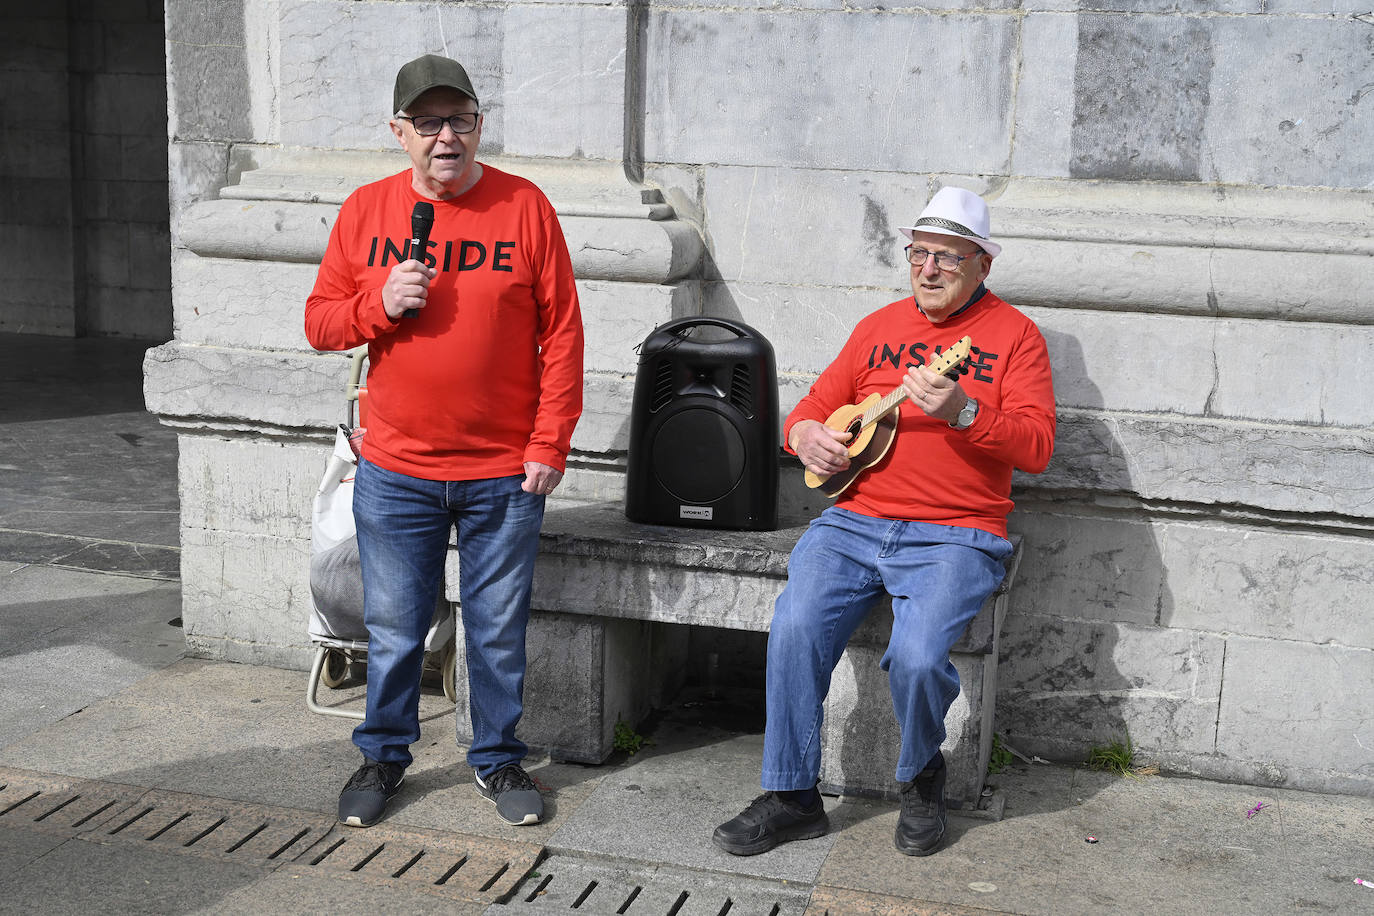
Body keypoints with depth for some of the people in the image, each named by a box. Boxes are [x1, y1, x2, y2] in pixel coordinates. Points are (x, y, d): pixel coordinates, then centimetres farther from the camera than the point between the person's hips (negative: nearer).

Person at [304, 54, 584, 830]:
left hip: (505, 474, -1)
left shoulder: (525, 206, -3)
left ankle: (499, 759, 29)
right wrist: (380, 304, -15)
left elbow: (563, 334, -3)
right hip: (396, 473, 2)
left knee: (499, 628, 10)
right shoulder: (367, 210, 3)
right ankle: (384, 757, 32)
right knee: (393, 629, 12)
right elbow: (321, 322, 6)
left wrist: (550, 446, -7)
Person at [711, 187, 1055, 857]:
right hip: (855, 521, 4)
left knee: (917, 656, -27)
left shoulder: (1013, 334, 3)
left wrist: (963, 412, -25)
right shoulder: (880, 326, 17)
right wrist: (806, 434, -1)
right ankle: (791, 795, -4)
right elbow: (818, 401, 24)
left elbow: (1037, 446, -8)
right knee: (795, 628, -21)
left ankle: (921, 776, 6)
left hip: (955, 536, -4)